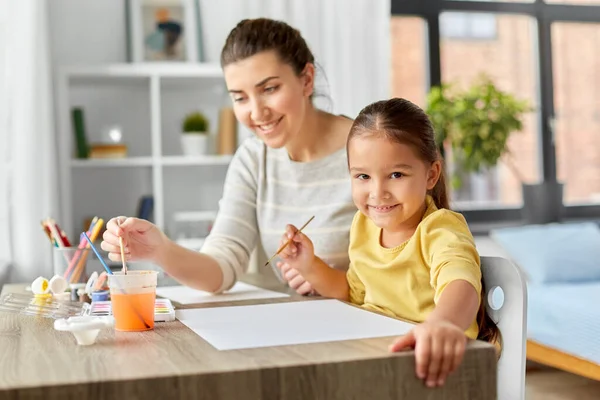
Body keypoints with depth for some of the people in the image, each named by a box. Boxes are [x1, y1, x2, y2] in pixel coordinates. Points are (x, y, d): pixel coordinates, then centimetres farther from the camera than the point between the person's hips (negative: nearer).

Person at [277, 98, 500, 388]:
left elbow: (461, 283, -40)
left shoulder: (440, 231, -18)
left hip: (429, 364, -5)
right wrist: (311, 268, 1)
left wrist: (442, 322, -62)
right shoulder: (364, 225, 3)